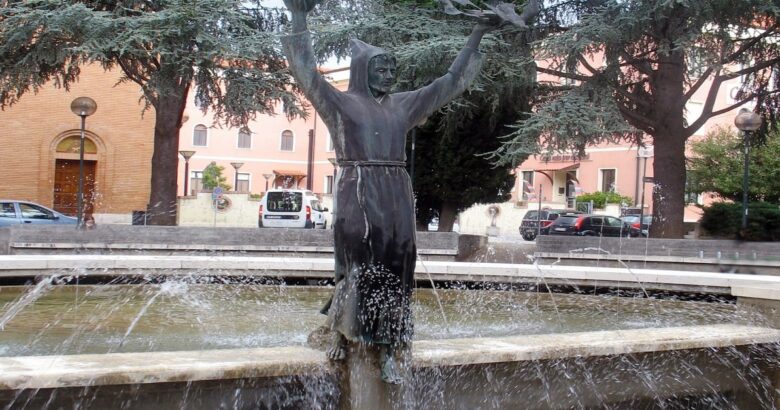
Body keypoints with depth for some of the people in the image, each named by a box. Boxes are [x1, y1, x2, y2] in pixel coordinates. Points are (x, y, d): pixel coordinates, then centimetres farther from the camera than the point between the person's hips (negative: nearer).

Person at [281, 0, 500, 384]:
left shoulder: (403, 105, 18)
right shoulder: (340, 102, 6)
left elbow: (450, 83, 21)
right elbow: (306, 73, -6)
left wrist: (476, 35, 20)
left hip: (397, 198, 4)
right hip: (357, 196, -4)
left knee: (394, 270, 0)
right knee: (358, 265, -10)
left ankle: (387, 349, 5)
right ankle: (340, 330, 12)